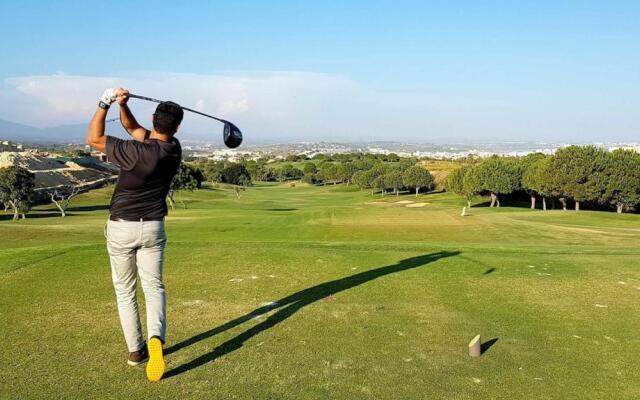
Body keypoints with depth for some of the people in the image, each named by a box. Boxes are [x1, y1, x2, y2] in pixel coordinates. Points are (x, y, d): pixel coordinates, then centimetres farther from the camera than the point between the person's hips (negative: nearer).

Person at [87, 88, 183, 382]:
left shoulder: (138, 152, -23)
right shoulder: (174, 149, -4)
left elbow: (93, 139, -10)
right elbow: (133, 127, 8)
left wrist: (105, 103, -9)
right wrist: (123, 105, -8)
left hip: (121, 228, -3)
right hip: (153, 227, 3)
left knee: (125, 290, 13)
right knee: (154, 287, 10)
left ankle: (135, 350, 19)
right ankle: (155, 338, -15)